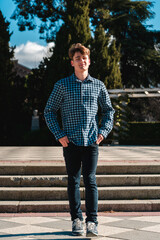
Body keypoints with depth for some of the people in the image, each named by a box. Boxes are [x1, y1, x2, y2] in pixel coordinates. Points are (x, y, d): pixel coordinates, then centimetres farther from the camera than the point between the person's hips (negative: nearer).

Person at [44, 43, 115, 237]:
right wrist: (59, 134, -2)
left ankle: (92, 221, -2)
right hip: (71, 141, 0)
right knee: (73, 181, 6)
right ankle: (76, 219, 15)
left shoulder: (98, 85, 8)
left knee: (90, 179, -5)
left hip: (91, 141, 0)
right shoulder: (62, 85, 4)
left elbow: (108, 110, 17)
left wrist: (103, 131, 4)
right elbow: (49, 111, 7)